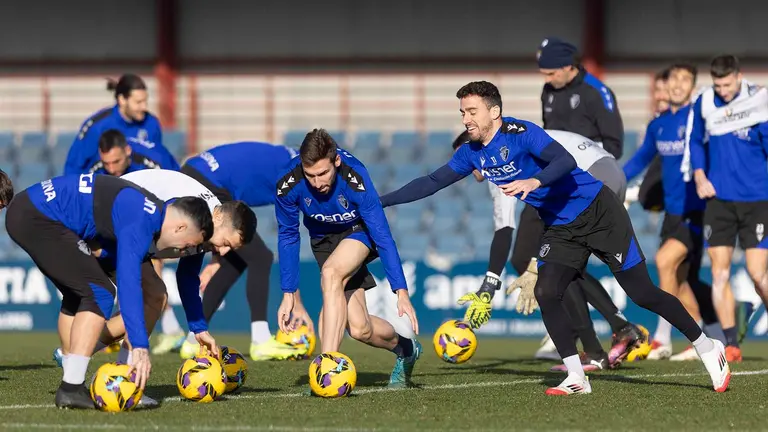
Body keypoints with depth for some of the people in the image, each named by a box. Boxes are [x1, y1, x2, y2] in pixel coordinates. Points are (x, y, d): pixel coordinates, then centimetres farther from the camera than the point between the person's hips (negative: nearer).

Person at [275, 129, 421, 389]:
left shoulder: (355, 179, -34)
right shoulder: (289, 185, -27)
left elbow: (382, 236, -30)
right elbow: (287, 237, -10)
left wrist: (401, 293, -33)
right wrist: (289, 294, -9)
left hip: (359, 230, -3)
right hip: (323, 238, 3)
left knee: (331, 274, -35)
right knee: (359, 328, -8)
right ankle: (404, 348, 26)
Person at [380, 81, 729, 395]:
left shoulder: (519, 133, -21)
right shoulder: (472, 153, 2)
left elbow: (565, 161, -33)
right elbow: (432, 182, 12)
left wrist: (535, 181, -51)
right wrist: (380, 201, 8)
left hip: (599, 213, -7)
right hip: (560, 227, 7)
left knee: (642, 294, -6)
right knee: (545, 293, -12)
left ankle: (707, 348, 9)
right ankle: (576, 379, -4)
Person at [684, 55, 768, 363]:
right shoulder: (704, 104, 4)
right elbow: (695, 141, 19)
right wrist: (699, 175, 6)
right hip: (719, 199, 3)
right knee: (719, 273, -1)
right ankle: (731, 345, 5)